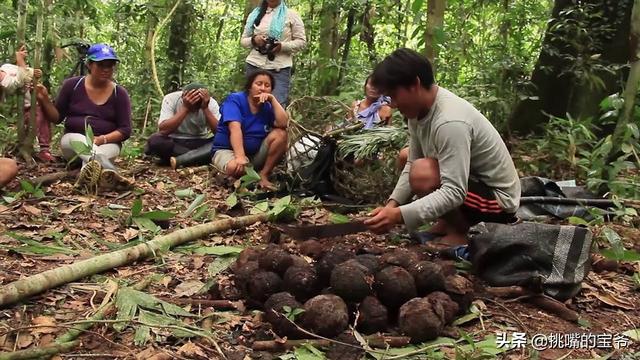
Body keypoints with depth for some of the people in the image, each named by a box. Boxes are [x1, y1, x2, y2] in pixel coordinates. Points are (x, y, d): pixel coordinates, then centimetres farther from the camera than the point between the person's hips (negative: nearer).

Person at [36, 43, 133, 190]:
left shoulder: (119, 93, -2)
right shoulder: (72, 85, 0)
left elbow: (125, 130, -4)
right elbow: (57, 117, 6)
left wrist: (102, 139, -21)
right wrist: (44, 100, -13)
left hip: (108, 143, 1)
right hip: (72, 139, -1)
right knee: (78, 139, -36)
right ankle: (109, 172, -68)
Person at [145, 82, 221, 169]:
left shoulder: (211, 103, -13)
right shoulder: (171, 99, -17)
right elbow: (163, 130, -30)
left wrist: (205, 108, -32)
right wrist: (185, 108, -34)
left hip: (199, 144, 1)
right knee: (154, 140, -34)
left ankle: (178, 160, -26)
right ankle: (198, 157, -22)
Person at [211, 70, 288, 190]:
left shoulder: (268, 107, 1)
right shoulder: (235, 100, -12)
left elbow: (283, 124, -17)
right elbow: (235, 128, -27)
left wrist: (273, 99, -17)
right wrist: (240, 156, -41)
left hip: (255, 153, 5)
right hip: (227, 150, -5)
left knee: (281, 134, -16)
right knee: (235, 167, -39)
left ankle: (264, 174, -14)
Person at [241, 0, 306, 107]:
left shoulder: (291, 15, 5)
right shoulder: (255, 14, 13)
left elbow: (301, 41, 2)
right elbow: (243, 40, 17)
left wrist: (282, 46, -16)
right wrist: (254, 40, -7)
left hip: (280, 68, -3)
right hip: (254, 65, 3)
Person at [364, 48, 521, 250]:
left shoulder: (450, 122, -32)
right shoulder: (419, 109, -5)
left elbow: (454, 193, -34)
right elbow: (412, 163, 0)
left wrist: (398, 215, -38)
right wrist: (392, 204, -14)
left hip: (498, 199, -9)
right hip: (467, 182, 9)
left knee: (423, 174, -31)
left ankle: (458, 232, -6)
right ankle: (448, 222, 15)